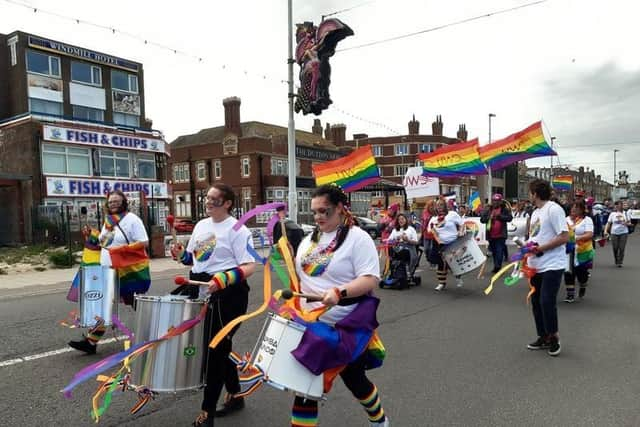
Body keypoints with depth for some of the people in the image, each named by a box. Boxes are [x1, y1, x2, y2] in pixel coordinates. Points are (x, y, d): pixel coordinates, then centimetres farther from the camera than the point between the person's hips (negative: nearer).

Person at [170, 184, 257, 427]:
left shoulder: (237, 230, -13)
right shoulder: (201, 225, 11)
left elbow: (250, 266, -19)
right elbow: (195, 258, 21)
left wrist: (224, 279, -32)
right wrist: (181, 255, 0)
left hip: (227, 295, -8)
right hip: (201, 292, 8)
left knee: (214, 349, -1)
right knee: (220, 346, 18)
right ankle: (235, 395, 37)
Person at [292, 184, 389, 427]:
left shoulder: (357, 238, -13)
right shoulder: (310, 239, 8)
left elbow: (370, 279, -21)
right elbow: (300, 275, 19)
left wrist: (339, 292, -34)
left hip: (345, 326, -5)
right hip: (311, 323, 5)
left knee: (353, 379, 13)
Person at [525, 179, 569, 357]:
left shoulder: (553, 209, -13)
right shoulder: (535, 212, 15)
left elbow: (564, 237, -19)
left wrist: (540, 248, -19)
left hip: (552, 266, -9)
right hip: (536, 266, 9)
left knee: (547, 301, -10)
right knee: (536, 302, 12)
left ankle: (554, 337, 10)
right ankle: (543, 337, 25)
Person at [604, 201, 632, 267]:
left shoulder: (625, 213, 7)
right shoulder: (612, 214, 4)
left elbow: (629, 223, 11)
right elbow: (608, 223, 3)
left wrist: (626, 223, -12)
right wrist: (605, 231, -10)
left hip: (623, 232, 0)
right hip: (614, 233, 0)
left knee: (622, 248, -5)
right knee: (615, 248, 2)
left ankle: (620, 262, 2)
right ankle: (616, 262, 19)